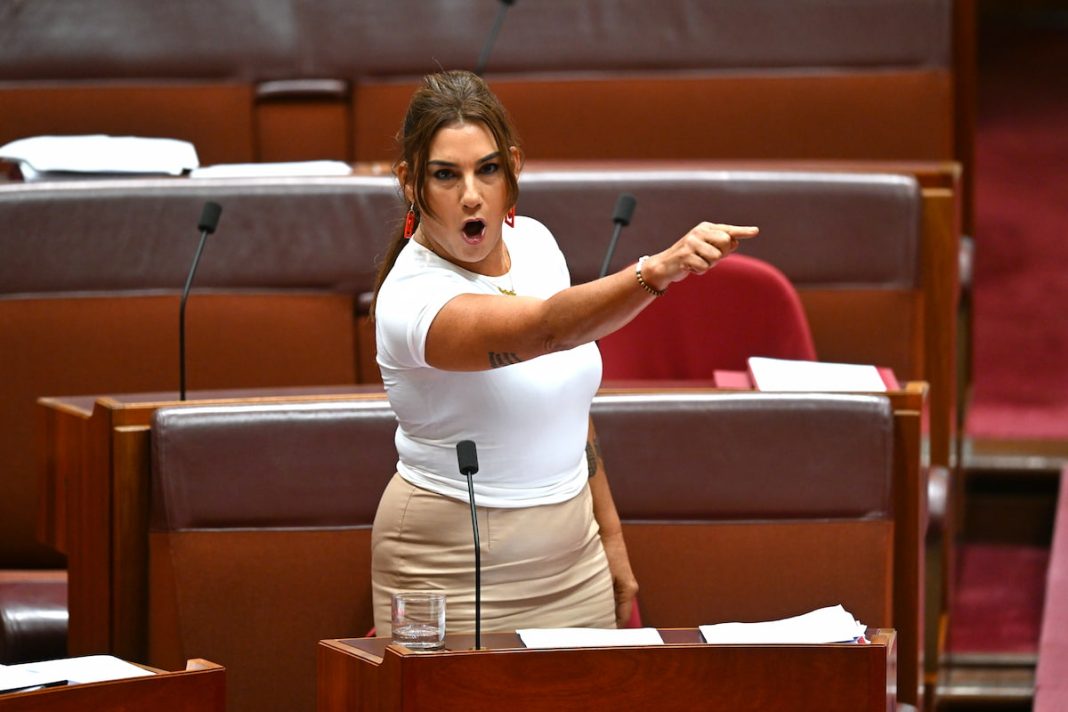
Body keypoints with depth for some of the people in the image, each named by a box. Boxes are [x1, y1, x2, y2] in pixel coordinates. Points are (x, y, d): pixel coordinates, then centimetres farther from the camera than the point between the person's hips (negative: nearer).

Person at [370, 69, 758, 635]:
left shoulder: (532, 242, 1)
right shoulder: (412, 302, -22)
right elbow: (548, 329, -40)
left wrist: (610, 536, 15)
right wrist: (658, 271, -55)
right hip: (454, 577, -6)